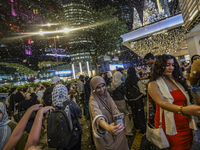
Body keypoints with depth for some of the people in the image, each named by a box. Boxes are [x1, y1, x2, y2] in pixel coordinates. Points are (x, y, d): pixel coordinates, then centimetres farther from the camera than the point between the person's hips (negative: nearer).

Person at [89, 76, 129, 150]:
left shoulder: (106, 94, -5)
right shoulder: (93, 100, -25)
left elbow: (115, 108, 5)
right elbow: (97, 115, -43)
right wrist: (107, 128, -60)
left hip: (115, 126, 6)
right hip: (103, 131, -5)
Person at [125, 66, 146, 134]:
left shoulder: (127, 80, -4)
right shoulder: (137, 79, -17)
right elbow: (141, 89, -11)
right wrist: (144, 94, 7)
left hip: (131, 99, 5)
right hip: (138, 98, -4)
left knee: (134, 113, 19)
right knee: (140, 113, 7)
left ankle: (137, 126, 38)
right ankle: (143, 130, 19)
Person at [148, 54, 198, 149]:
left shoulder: (176, 80, 5)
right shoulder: (154, 84, -13)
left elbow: (186, 100, 10)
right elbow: (161, 103, -28)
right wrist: (183, 109, -44)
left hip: (185, 124, 5)